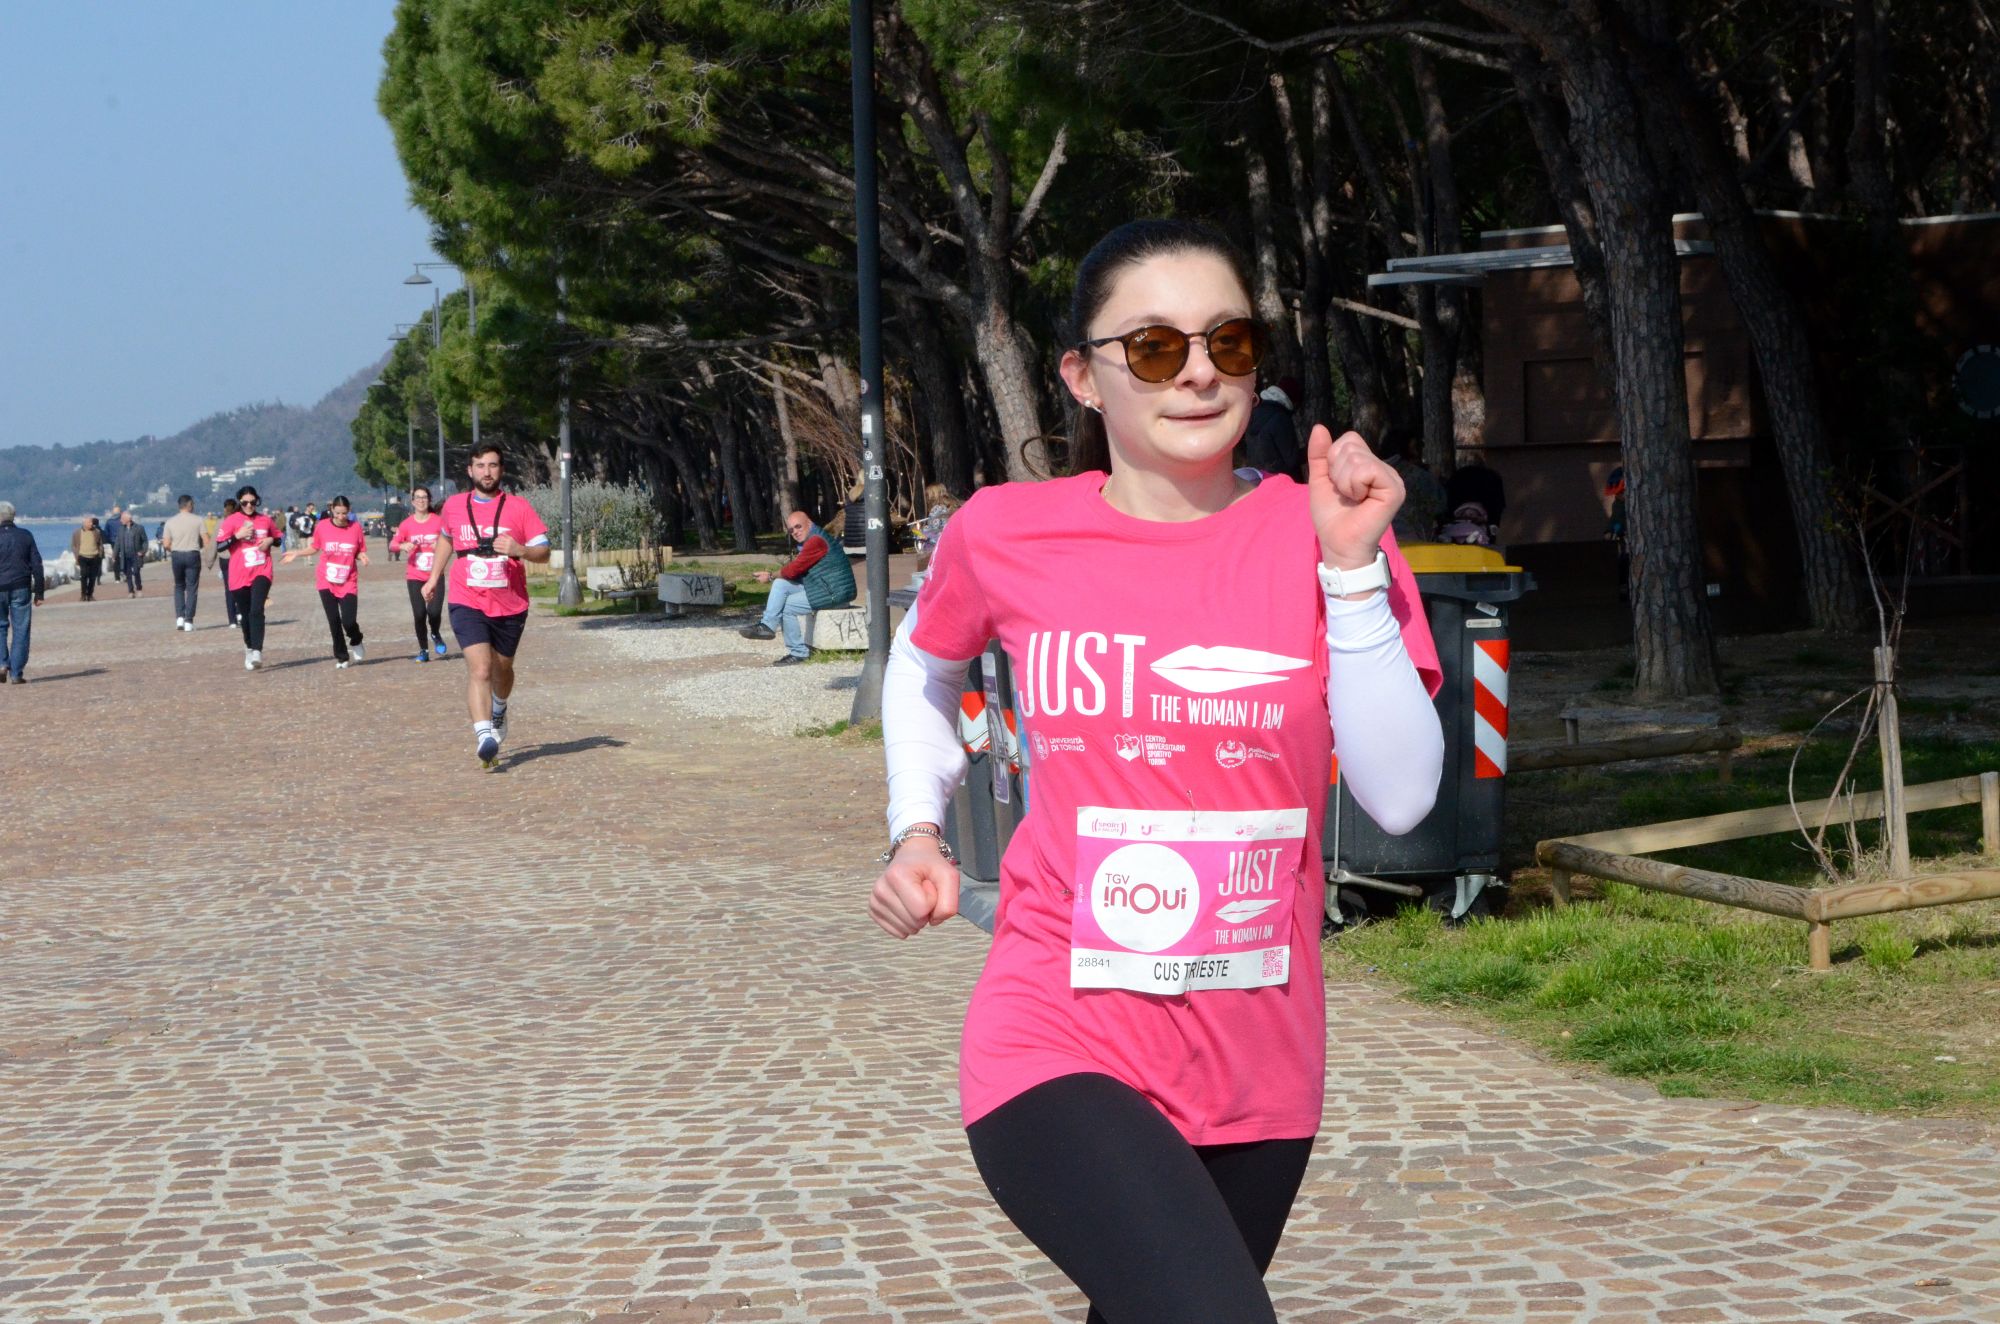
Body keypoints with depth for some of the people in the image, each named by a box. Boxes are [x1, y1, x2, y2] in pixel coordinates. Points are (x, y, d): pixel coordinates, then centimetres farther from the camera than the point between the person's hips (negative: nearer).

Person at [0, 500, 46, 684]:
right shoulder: (25, 536, 3)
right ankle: (16, 673, 0)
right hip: (21, 589, 1)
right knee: (20, 631, 3)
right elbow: (37, 565, 2)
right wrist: (39, 593, 6)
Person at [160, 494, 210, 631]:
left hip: (177, 555, 2)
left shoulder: (170, 522, 1)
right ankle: (188, 621, -1)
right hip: (193, 554, -2)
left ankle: (179, 617, 3)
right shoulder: (197, 520, -4)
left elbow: (166, 544, -3)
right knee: (192, 588, 4)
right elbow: (207, 541, -8)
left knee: (179, 586, 17)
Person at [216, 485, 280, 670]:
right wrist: (238, 535, -18)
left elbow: (278, 538, 21)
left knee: (257, 610, -19)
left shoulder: (265, 520, 8)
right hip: (239, 576, 0)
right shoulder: (231, 521, 0)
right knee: (245, 614, 9)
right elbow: (219, 545, -6)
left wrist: (270, 540, -1)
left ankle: (257, 652, -25)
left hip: (261, 572, 0)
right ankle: (249, 647, 32)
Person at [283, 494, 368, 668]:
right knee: (334, 620, -1)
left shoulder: (355, 528, -6)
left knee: (349, 621, -11)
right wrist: (296, 553, 2)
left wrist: (362, 557, -18)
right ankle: (341, 658, 13)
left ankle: (355, 642, 24)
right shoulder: (322, 526, -4)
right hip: (327, 582, 1)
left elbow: (360, 552, 4)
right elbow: (314, 548, 12)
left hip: (348, 583, -1)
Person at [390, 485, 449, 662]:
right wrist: (403, 546, -19)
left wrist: (440, 545, -15)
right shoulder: (407, 525, 1)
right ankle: (423, 650, 12)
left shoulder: (438, 522, -1)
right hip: (415, 576, 1)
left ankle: (436, 634, 20)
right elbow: (392, 545, 3)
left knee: (434, 610, -14)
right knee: (419, 613, -4)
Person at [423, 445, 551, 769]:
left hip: (510, 606, 1)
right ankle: (483, 736, -29)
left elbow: (544, 551, -4)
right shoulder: (453, 506, 4)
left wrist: (519, 550, -24)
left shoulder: (519, 508, -3)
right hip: (468, 604, -1)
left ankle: (499, 709, 52)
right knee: (479, 669, -20)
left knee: (502, 669, 20)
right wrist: (434, 577, 26)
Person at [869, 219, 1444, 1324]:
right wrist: (917, 829, 7)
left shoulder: (1319, 533, -1)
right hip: (1065, 1047, -3)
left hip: (1257, 1066, 3)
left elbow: (1400, 798, -9)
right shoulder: (1007, 535, -2)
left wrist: (1351, 568, -14)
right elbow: (924, 668, 21)